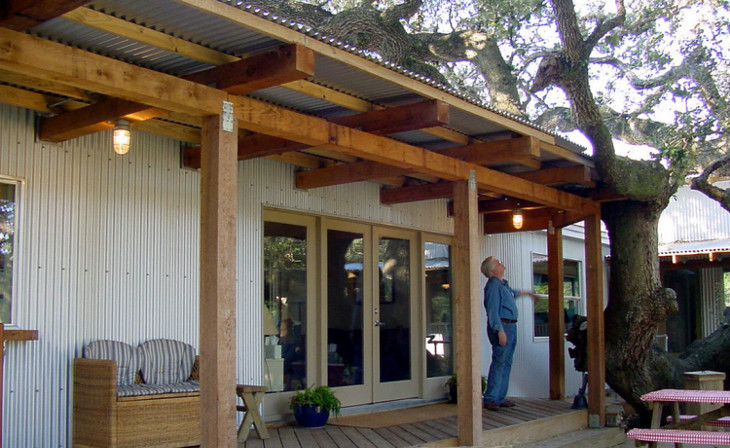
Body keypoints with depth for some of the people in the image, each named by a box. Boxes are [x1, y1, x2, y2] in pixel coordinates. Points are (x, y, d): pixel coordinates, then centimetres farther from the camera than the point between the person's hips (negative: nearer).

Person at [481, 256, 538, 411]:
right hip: (502, 327, -10)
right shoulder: (493, 285, -13)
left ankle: (500, 398, 16)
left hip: (510, 327, 10)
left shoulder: (503, 284, 17)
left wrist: (529, 293, 57)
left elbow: (513, 293, 41)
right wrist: (500, 331, -26)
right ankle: (490, 399, -10)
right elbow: (493, 310, -20)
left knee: (506, 364, 11)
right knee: (499, 363, -11)